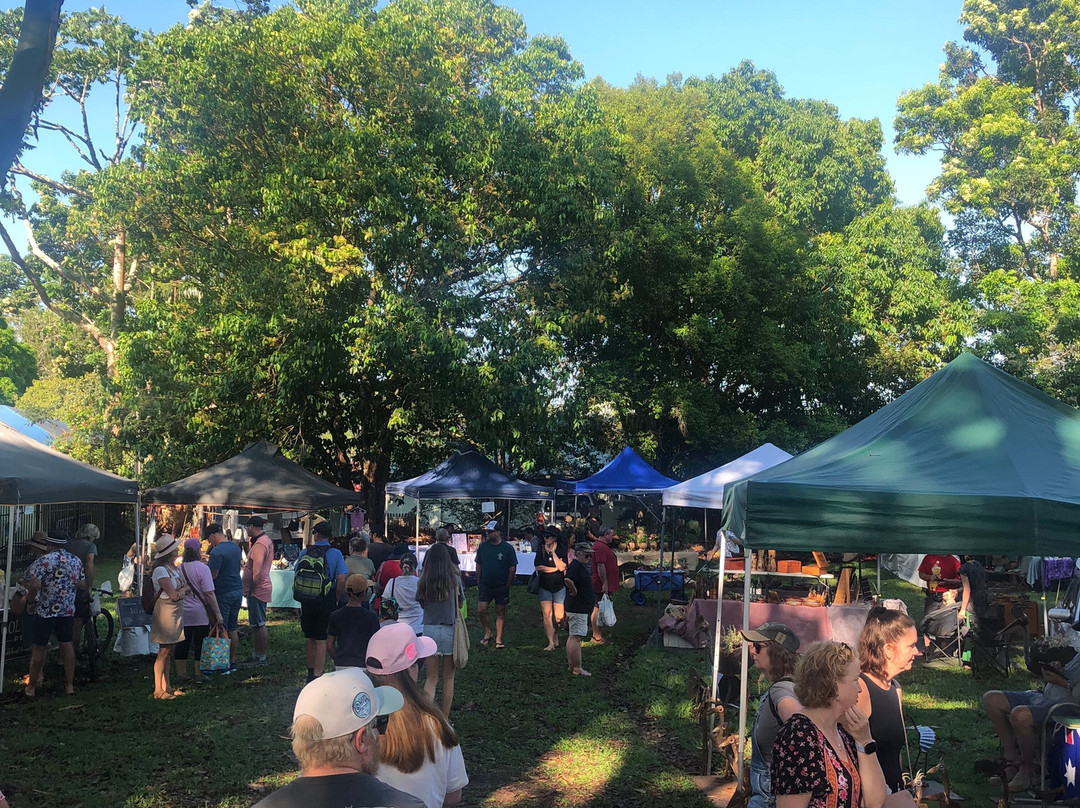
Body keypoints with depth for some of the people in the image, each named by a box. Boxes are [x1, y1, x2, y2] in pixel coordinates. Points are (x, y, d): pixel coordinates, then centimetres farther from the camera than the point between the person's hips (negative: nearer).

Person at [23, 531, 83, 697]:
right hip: (68, 610, 5)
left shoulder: (44, 561, -13)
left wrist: (30, 602, -8)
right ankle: (70, 685, 18)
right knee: (67, 645, 13)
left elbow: (35, 585, -22)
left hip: (45, 611, -5)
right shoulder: (76, 562, 5)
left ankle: (31, 687, 17)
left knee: (39, 648, 6)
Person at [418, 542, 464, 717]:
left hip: (429, 629, 1)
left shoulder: (423, 581, -2)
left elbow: (422, 604, 7)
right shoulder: (454, 579, -7)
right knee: (448, 678, 11)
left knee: (431, 678, 9)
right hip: (450, 630, -1)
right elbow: (460, 603, 5)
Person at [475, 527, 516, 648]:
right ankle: (487, 633, 14)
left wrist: (507, 585, -6)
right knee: (482, 609, -8)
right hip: (485, 585, 2)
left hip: (501, 587, -2)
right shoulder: (483, 547, 3)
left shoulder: (507, 548, -6)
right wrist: (478, 583, 6)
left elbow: (512, 568, -4)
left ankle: (498, 639, 12)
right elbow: (478, 566, 10)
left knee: (500, 612, 3)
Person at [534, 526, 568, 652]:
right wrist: (556, 568, -12)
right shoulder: (541, 549, 0)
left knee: (559, 617, 0)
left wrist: (553, 552, -17)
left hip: (559, 587, -1)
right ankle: (551, 643, -5)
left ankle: (555, 634, 30)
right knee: (547, 614, -10)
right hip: (545, 587, 1)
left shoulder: (561, 550, -5)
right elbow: (538, 567, -9)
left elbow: (562, 567, -15)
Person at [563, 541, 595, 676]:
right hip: (578, 608, -11)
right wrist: (575, 591, -21)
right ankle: (577, 669, -7)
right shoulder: (575, 566, -17)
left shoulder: (582, 566, 16)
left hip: (581, 608, 11)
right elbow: (568, 579, -35)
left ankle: (571, 665, 23)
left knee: (572, 637, 15)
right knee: (576, 637, -8)